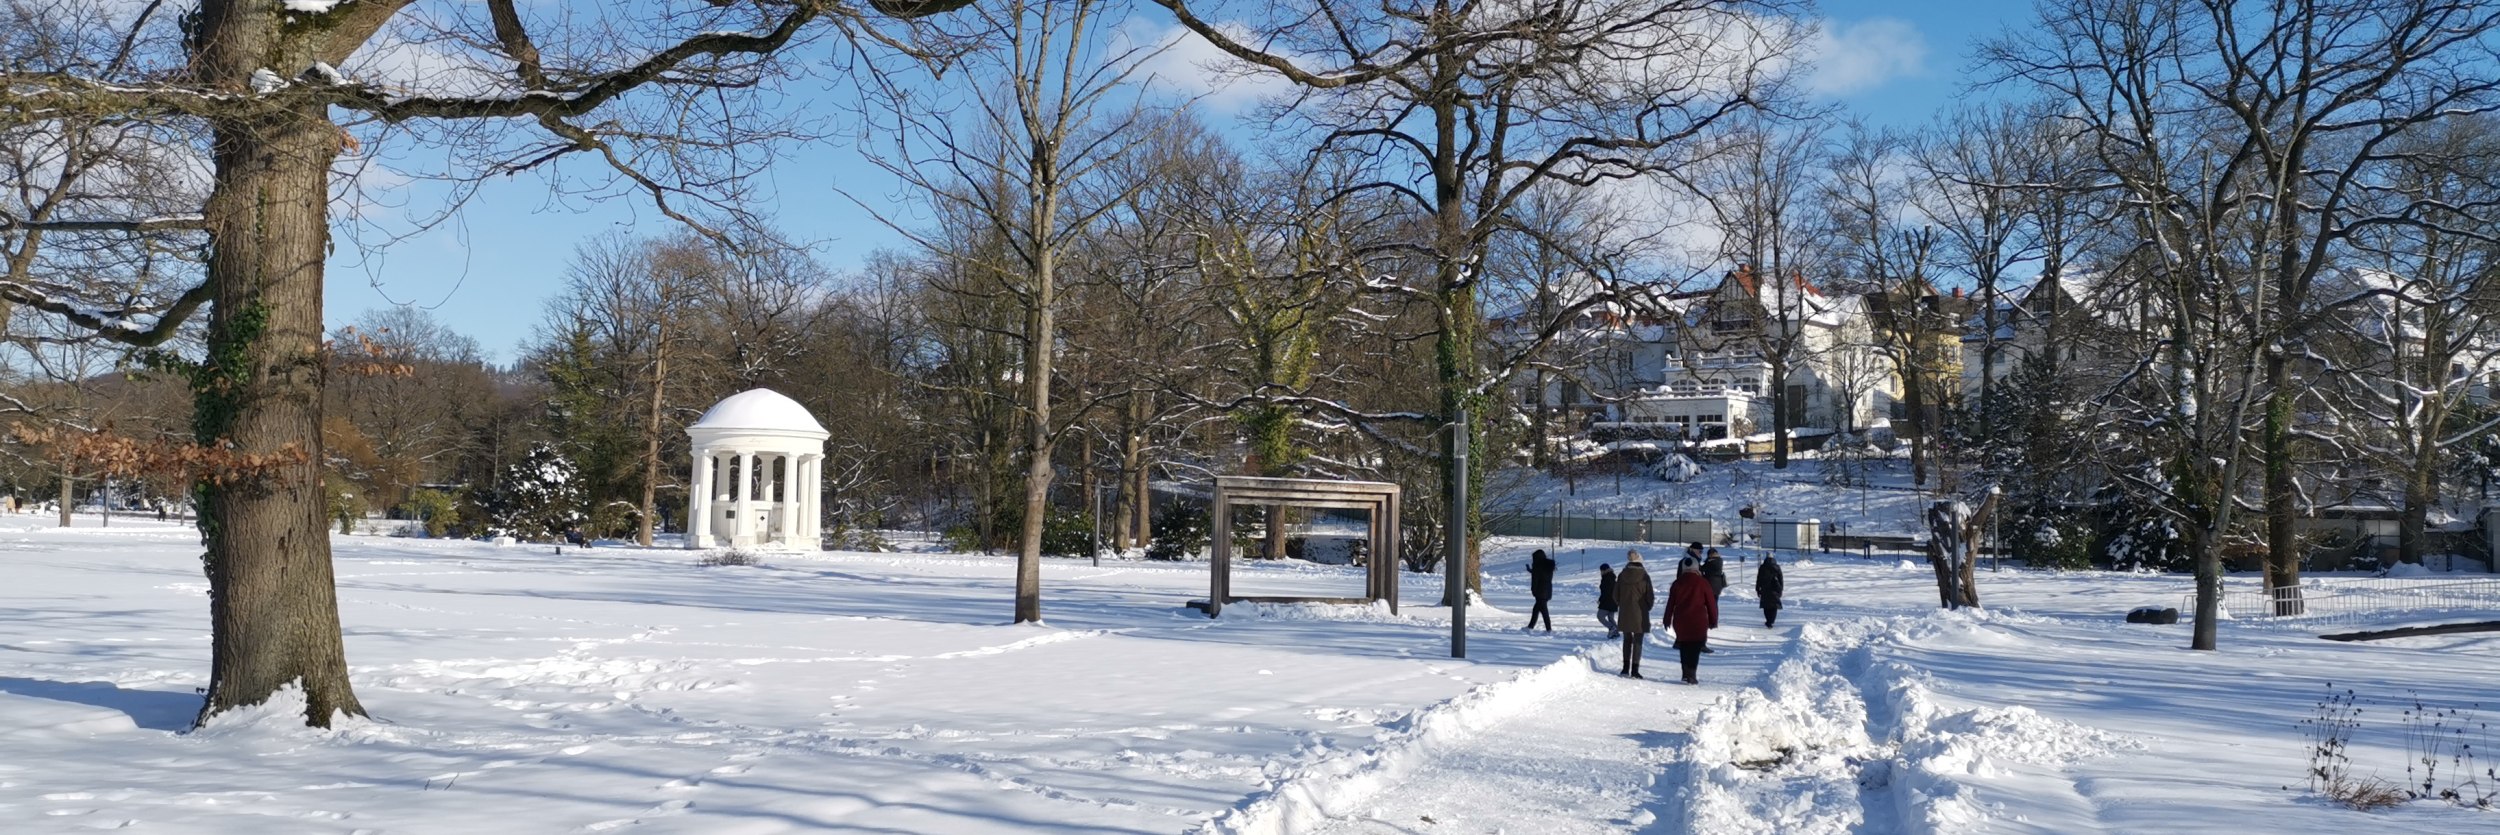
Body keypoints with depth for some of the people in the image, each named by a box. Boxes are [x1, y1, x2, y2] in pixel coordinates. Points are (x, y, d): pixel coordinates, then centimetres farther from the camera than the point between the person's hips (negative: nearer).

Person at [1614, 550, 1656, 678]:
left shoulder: (1622, 576, -2)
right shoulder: (1644, 576, -10)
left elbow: (1616, 595, 3)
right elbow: (1650, 596, -7)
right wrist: (1646, 608, 12)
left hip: (1625, 614, 3)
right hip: (1640, 614, -3)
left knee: (1627, 640, 17)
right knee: (1638, 641, 3)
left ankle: (1626, 668, 17)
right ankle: (1635, 670, -1)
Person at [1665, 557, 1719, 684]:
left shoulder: (1677, 584, 4)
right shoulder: (1703, 583, -3)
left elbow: (1671, 603, 8)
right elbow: (1711, 603, 0)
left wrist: (1667, 620, 16)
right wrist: (1713, 620, 10)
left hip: (1680, 622, 3)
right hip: (1698, 622, -3)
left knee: (1684, 648, 16)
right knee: (1695, 648, -1)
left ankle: (1686, 673, 16)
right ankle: (1691, 675, -12)